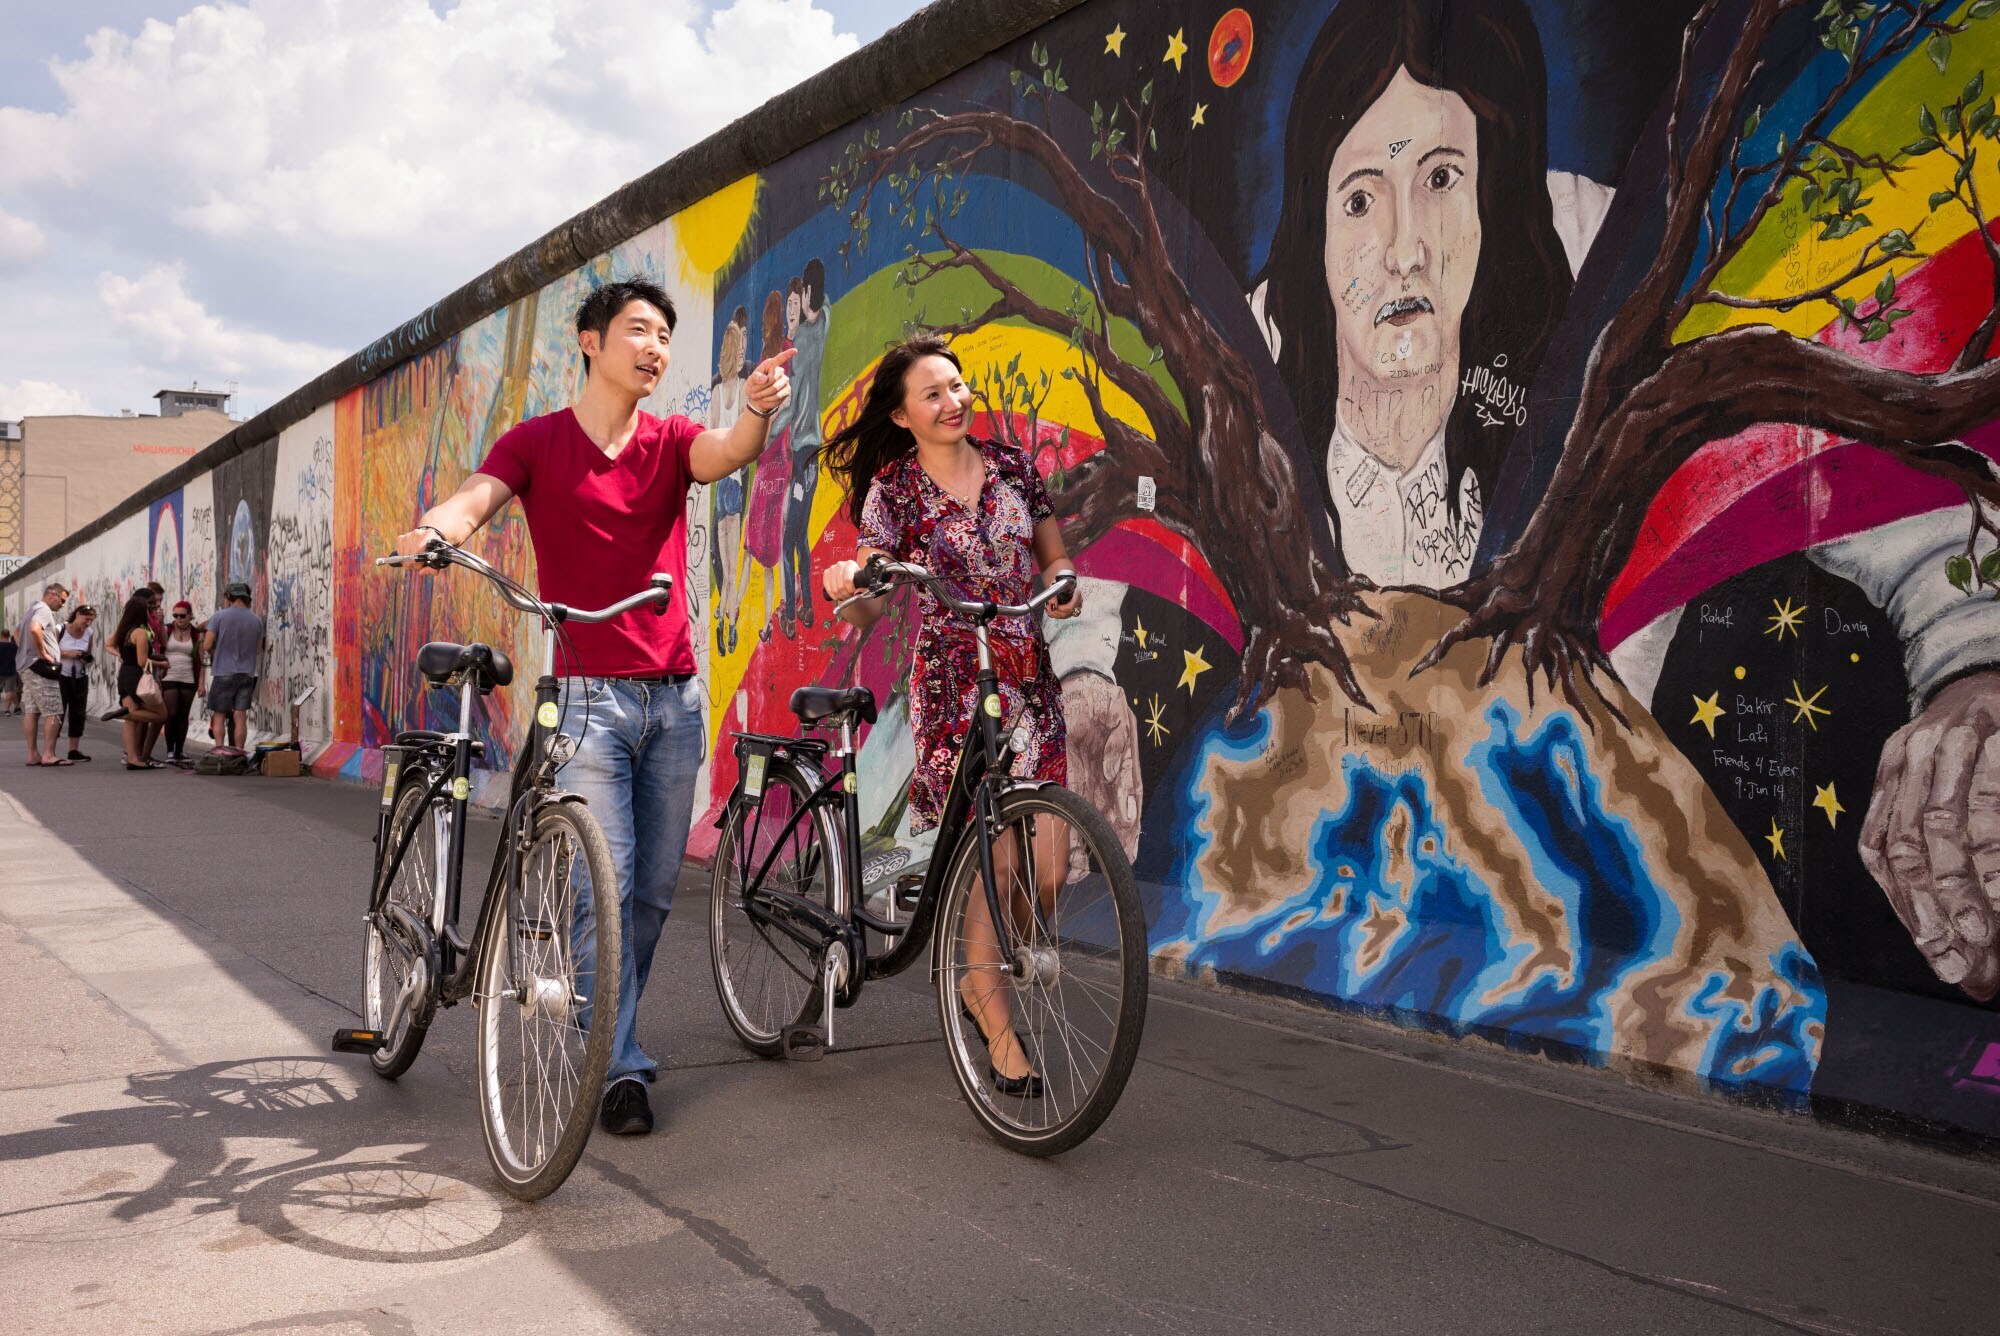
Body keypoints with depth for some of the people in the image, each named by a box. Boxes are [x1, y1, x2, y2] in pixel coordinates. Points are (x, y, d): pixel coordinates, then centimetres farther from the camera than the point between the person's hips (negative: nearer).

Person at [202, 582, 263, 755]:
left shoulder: (219, 616, -7)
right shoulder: (256, 620, 4)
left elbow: (207, 646, -7)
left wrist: (215, 654, 13)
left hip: (223, 672, -3)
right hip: (247, 674, 3)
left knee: (219, 714, 6)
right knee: (240, 716, 4)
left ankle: (219, 748, -2)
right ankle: (238, 751, 4)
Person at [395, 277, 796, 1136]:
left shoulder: (670, 441, 10)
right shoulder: (538, 442, 4)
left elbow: (726, 454, -12)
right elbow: (476, 496, -13)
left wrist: (757, 409, -36)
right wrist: (435, 529, -37)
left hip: (673, 695, 4)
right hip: (588, 694, -4)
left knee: (656, 889, 9)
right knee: (605, 885, -9)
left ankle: (607, 1028, 28)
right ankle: (621, 1069, 0)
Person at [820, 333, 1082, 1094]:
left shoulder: (1011, 466, 8)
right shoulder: (895, 487, -2)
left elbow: (1055, 557, 15)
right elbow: (868, 612, -9)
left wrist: (1064, 584, -7)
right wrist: (846, 590, -31)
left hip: (1027, 681, 4)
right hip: (953, 683, -4)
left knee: (1048, 865, -2)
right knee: (993, 858, -7)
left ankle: (980, 982, 26)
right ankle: (1001, 1032, 10)